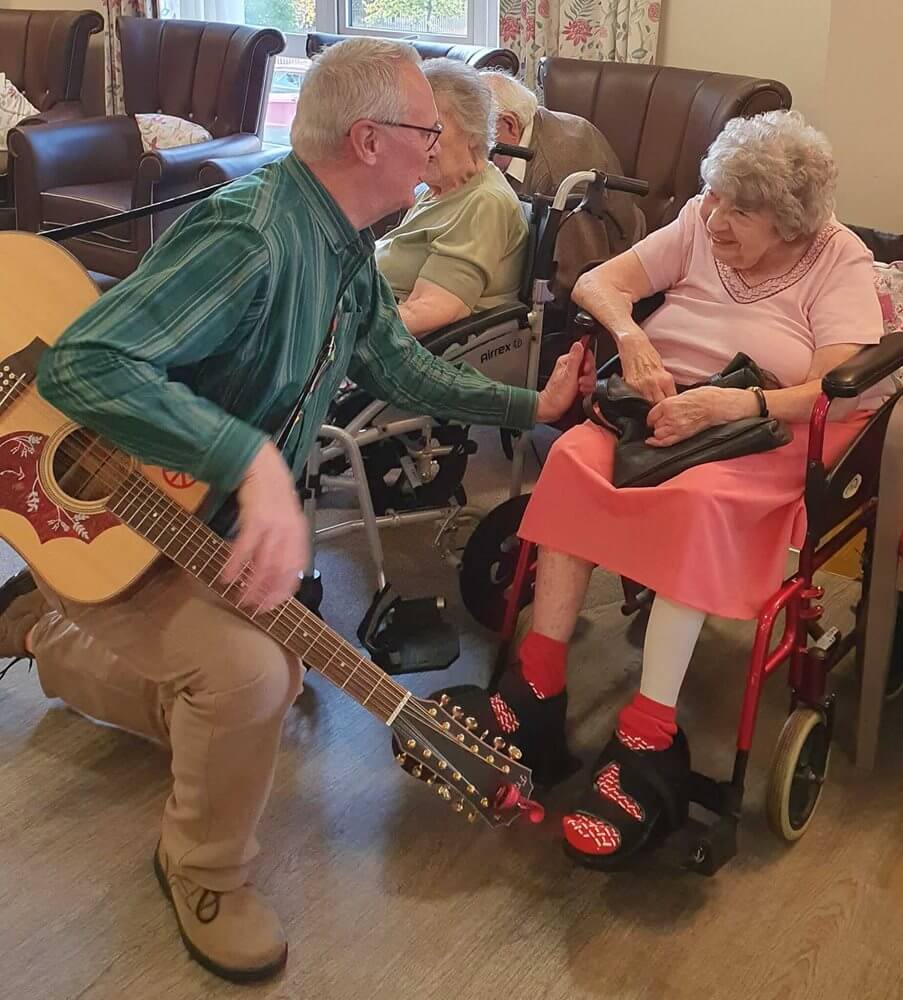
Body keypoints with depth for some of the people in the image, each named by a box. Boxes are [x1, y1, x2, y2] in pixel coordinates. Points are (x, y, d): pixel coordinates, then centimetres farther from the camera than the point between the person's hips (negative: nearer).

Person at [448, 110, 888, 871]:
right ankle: (537, 697, -27)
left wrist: (734, 404, -28)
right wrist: (629, 333, -16)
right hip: (661, 406, 4)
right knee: (575, 460, -29)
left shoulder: (841, 262, 0)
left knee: (697, 499, -38)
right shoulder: (700, 224, 12)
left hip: (763, 436, -4)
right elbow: (598, 282, 7)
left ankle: (648, 745, -34)